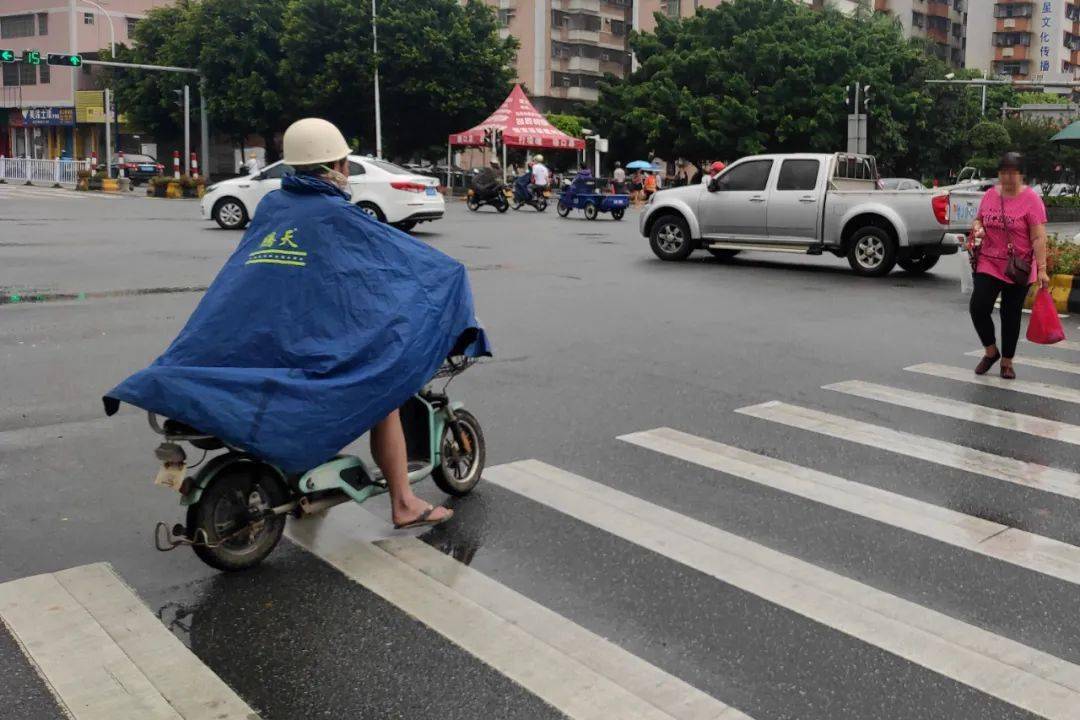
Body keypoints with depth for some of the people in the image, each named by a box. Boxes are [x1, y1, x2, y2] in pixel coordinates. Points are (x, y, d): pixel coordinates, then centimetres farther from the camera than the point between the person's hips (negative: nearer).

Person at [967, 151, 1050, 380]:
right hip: (988, 264, 3)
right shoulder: (990, 195, 5)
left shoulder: (1031, 199, -9)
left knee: (1011, 316, 7)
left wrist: (1042, 269, -19)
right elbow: (978, 219, 20)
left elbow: (1039, 238, -12)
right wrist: (977, 228, -5)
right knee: (979, 307, -10)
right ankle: (990, 351, 13)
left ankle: (1007, 362, 21)